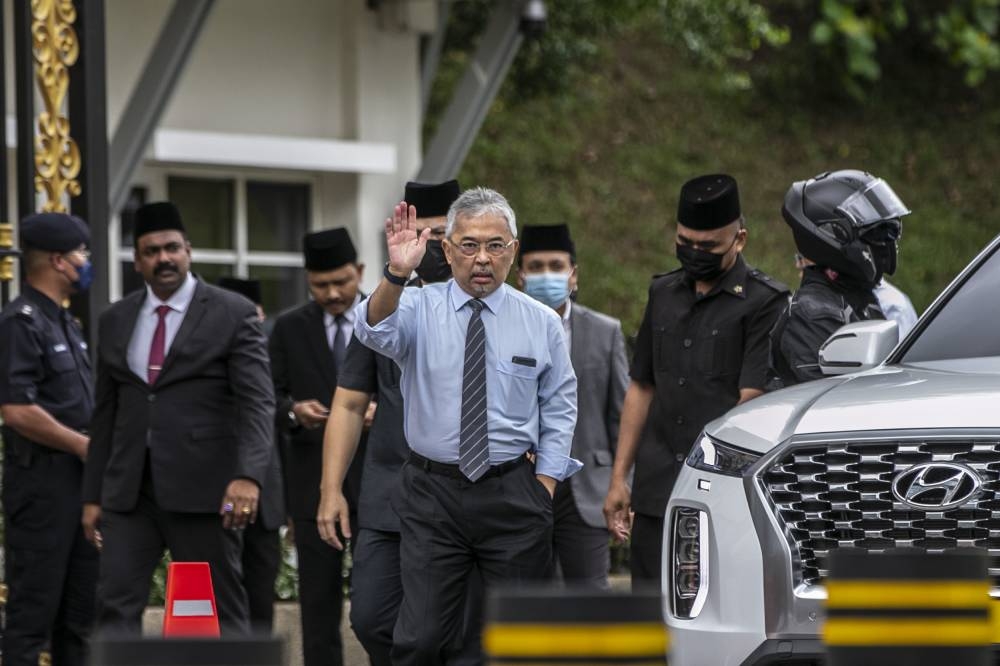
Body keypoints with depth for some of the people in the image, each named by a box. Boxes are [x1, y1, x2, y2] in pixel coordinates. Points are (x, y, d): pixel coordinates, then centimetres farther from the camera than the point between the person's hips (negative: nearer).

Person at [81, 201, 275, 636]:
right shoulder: (116, 321, 13)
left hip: (203, 487, -4)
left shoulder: (233, 314, -2)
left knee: (220, 611, 1)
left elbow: (257, 402, -9)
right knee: (115, 605, -4)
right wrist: (93, 495, 13)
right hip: (130, 489, 4)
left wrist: (249, 476, -24)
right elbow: (106, 413, 17)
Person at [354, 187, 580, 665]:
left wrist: (543, 491, -1)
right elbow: (375, 331, -23)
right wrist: (396, 275, -41)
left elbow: (559, 411, 8)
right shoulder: (419, 308, -1)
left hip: (512, 496, 1)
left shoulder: (541, 322, 4)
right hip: (432, 494, -1)